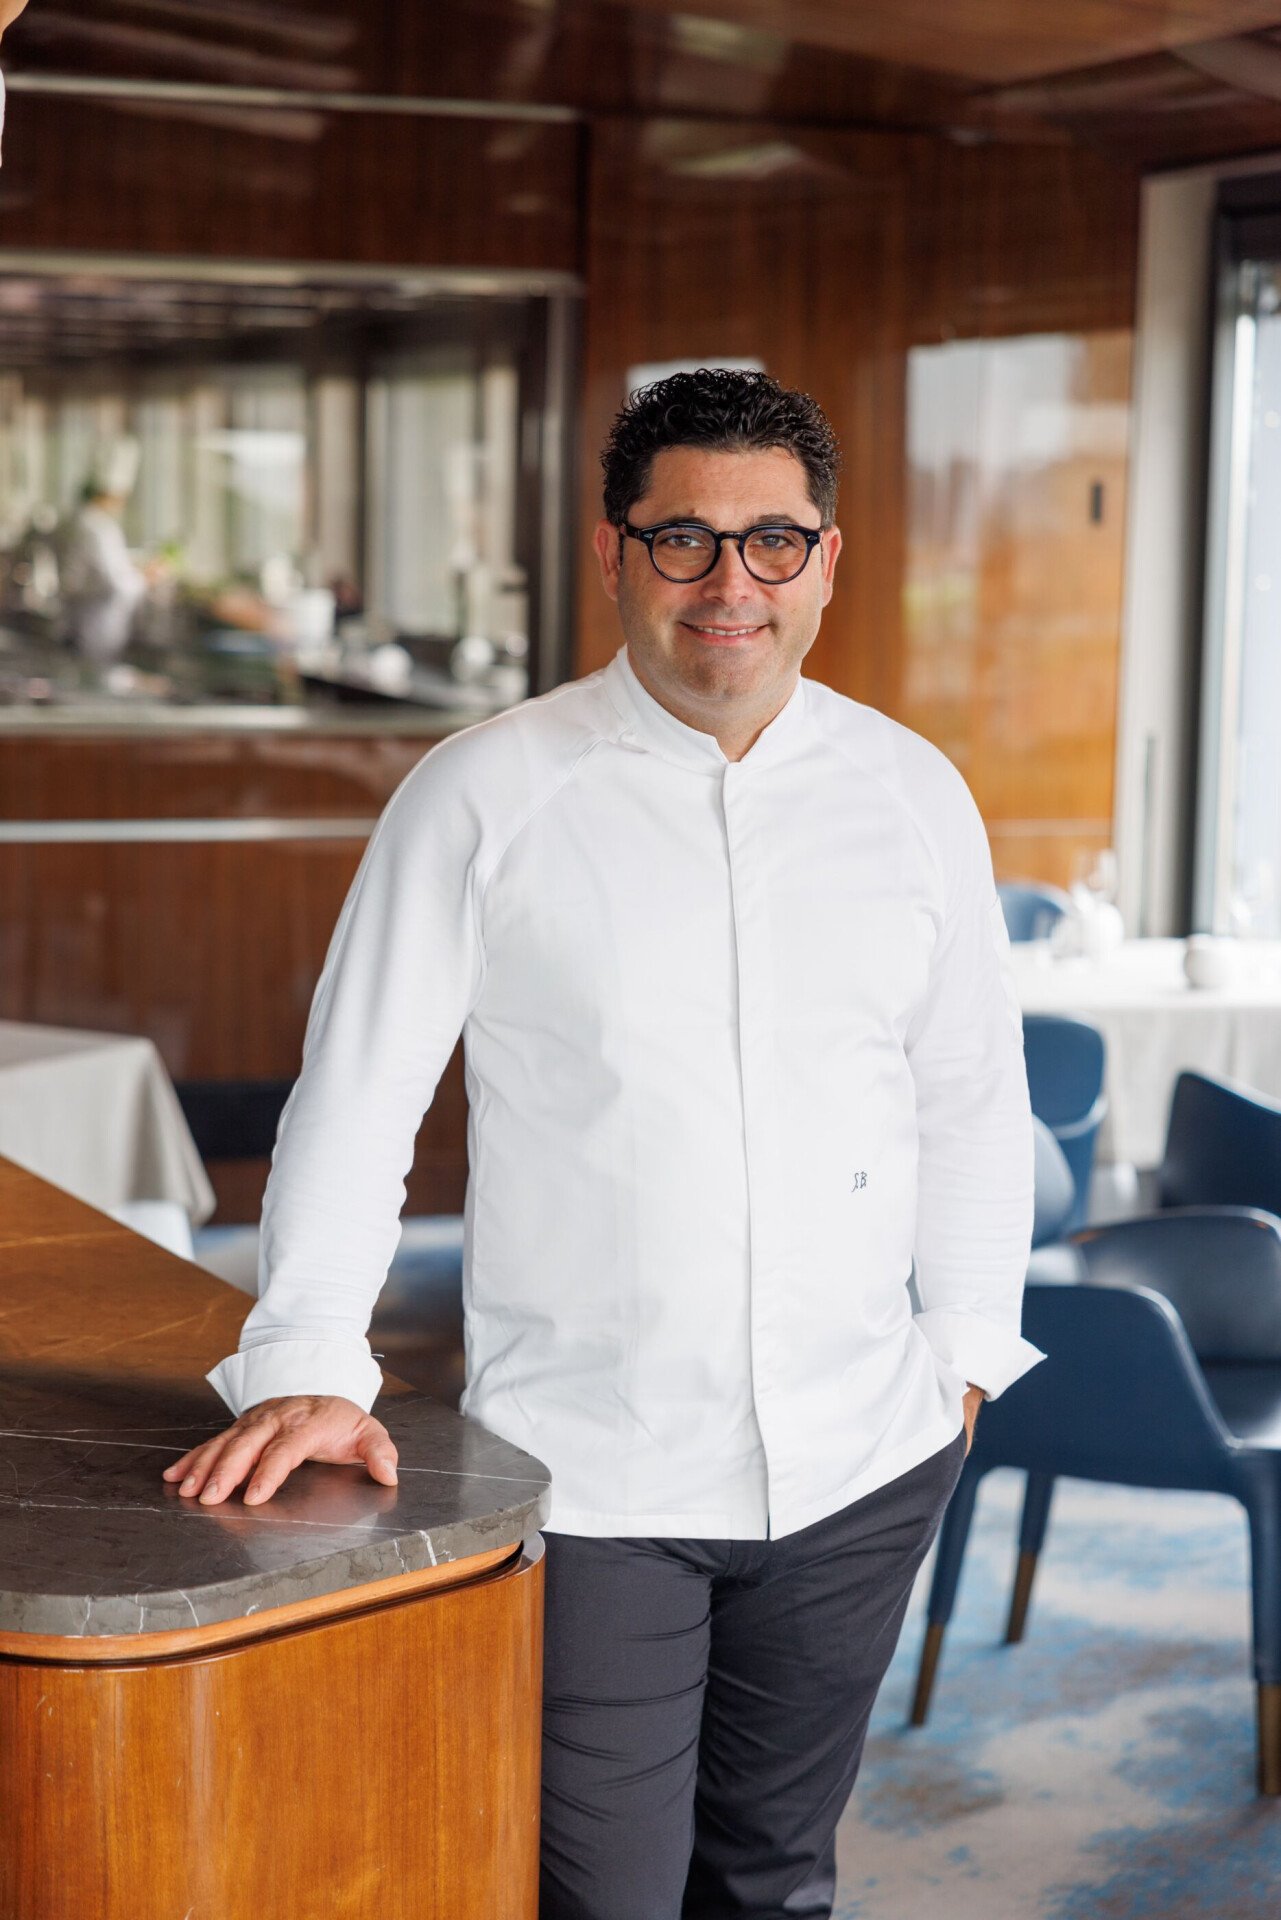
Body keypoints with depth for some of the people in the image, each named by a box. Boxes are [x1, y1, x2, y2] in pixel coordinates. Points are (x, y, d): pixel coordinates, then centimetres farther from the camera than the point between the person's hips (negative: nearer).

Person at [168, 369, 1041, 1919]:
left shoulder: (914, 793, 5)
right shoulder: (482, 797, -6)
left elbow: (972, 1093, 13)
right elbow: (356, 1094, -4)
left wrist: (969, 1347, 12)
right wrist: (307, 1361, -12)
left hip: (858, 1466, 4)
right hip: (586, 1481, -3)